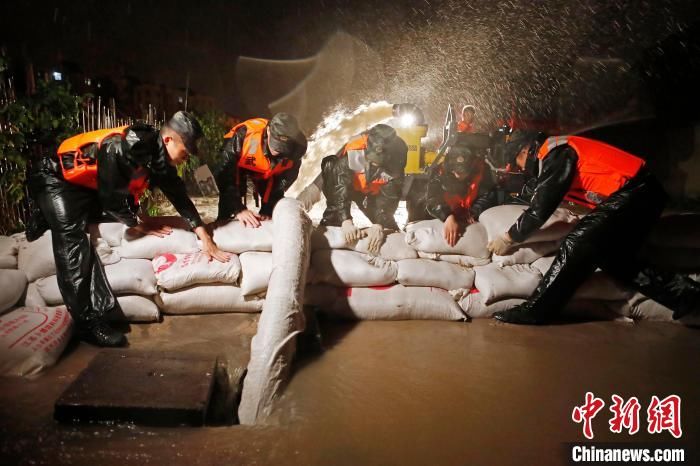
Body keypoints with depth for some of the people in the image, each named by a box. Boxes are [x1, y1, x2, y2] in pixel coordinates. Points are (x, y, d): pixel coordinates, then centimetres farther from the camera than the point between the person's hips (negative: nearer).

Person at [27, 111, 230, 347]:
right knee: (72, 234, -24)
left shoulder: (159, 154, -8)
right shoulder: (120, 148, -35)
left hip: (88, 186, 9)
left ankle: (48, 218, 25)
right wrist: (137, 223, -11)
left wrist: (203, 235, -7)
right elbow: (111, 198, -27)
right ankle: (89, 323, -28)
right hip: (55, 177, -9)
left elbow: (177, 193, -3)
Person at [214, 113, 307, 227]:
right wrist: (238, 209, -45)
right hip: (238, 165, -2)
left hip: (266, 173, 3)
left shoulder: (296, 148, -34)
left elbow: (283, 181, -21)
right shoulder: (243, 135, -43)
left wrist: (267, 210, -26)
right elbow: (226, 174, -38)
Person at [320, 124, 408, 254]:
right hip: (347, 183, -2)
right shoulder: (353, 151, -42)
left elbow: (390, 194, -30)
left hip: (374, 191, 2)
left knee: (384, 218, -3)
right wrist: (346, 221, -52)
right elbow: (340, 184, -43)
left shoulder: (397, 156, -32)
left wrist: (379, 224, -41)